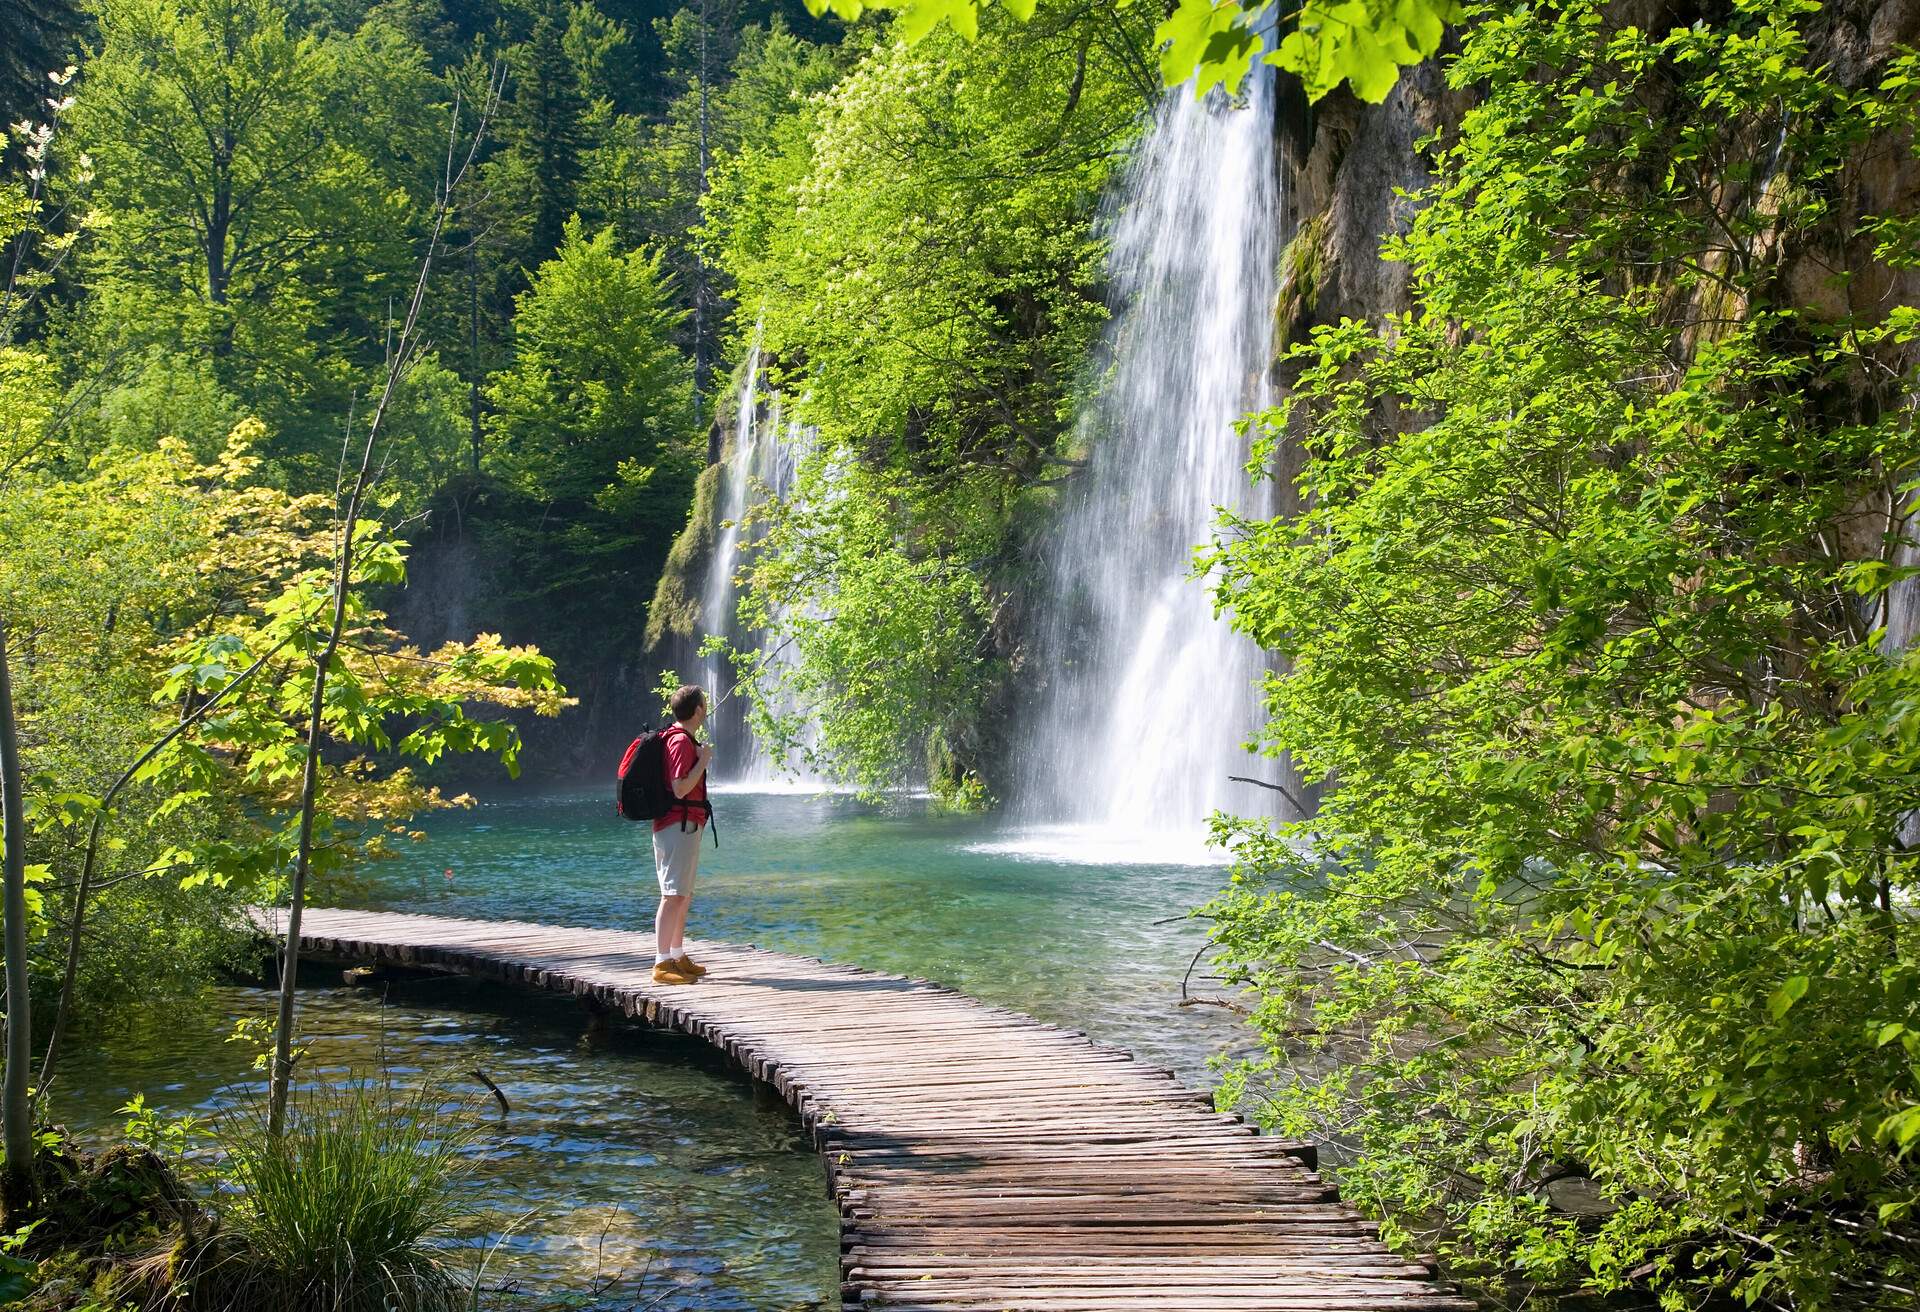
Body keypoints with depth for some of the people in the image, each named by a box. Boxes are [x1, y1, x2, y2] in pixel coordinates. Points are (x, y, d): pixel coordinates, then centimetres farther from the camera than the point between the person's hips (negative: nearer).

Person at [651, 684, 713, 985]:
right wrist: (704, 759, -16)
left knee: (683, 895, 17)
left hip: (682, 827, 11)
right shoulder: (682, 742, -15)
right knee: (673, 896, -11)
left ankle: (678, 957, 24)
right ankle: (662, 963, -12)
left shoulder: (674, 737, 17)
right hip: (680, 826, -11)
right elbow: (680, 789, -22)